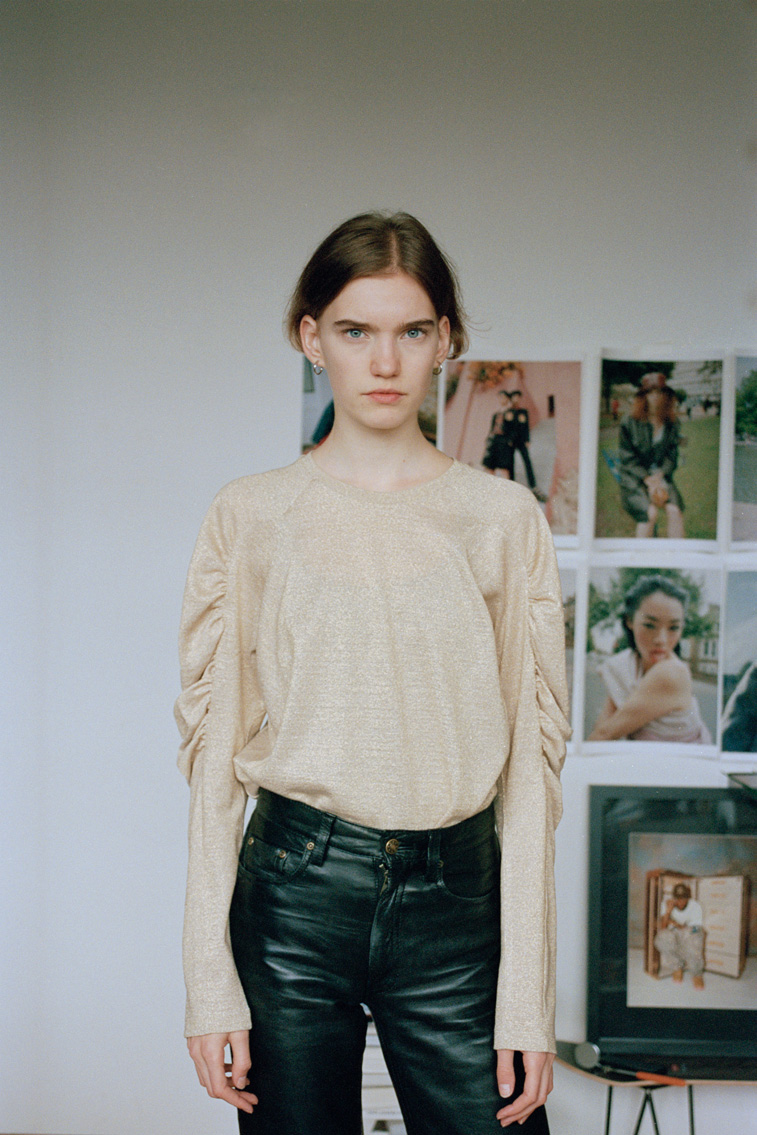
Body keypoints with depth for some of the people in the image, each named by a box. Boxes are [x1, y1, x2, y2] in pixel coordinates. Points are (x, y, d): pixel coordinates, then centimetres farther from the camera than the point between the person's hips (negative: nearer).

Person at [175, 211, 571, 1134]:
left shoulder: (502, 519, 3)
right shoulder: (251, 518, 3)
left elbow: (531, 756, 2)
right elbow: (214, 747, 3)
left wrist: (527, 997, -3)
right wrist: (211, 981, -3)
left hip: (456, 894, 0)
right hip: (294, 891, 0)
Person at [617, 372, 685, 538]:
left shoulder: (672, 424, 10)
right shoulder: (629, 423, 0)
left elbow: (672, 456, 9)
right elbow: (627, 459, -2)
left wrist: (659, 476, -10)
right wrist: (648, 480, -13)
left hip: (662, 476, 3)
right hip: (634, 480, -3)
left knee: (674, 510, -26)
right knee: (651, 512, -30)